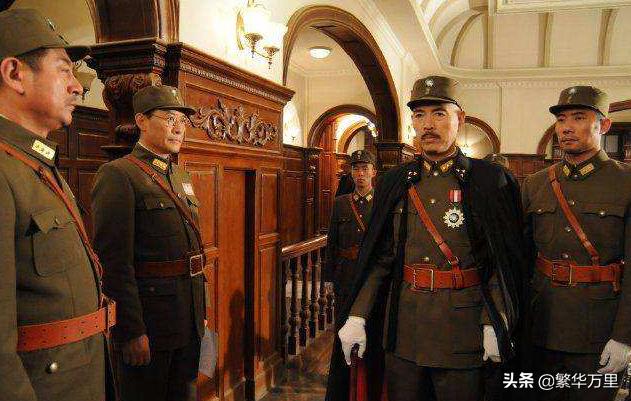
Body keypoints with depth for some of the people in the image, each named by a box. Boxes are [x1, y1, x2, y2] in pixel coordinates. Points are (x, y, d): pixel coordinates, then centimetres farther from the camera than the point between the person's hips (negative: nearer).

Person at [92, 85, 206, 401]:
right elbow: (114, 260, -19)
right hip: (147, 318, -8)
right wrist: (132, 331, -20)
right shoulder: (118, 174, -12)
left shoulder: (181, 176, 13)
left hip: (189, 321, 8)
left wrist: (200, 311, 16)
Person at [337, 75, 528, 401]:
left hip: (463, 329, -3)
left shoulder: (490, 179, -4)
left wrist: (495, 325, -15)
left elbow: (506, 262, -7)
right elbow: (380, 258, 4)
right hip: (403, 325, 3)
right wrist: (357, 316, -3)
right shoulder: (395, 182, 5)